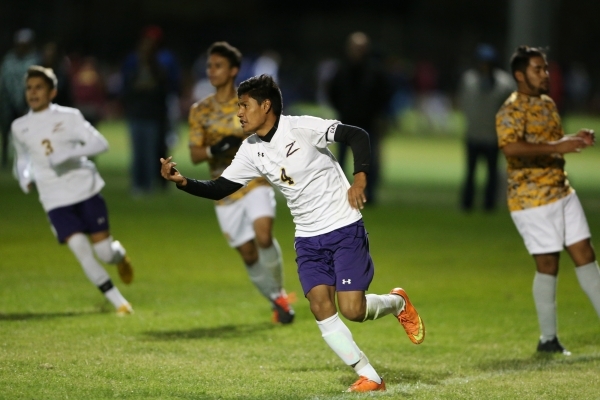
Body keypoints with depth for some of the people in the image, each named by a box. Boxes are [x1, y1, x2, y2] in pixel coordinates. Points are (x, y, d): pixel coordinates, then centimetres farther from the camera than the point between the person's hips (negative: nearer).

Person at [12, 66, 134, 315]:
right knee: (80, 249, -16)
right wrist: (24, 177, 3)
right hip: (56, 201, 1)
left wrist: (69, 154, -24)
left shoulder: (69, 117, -3)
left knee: (104, 252, -3)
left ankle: (120, 255, 37)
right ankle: (119, 302, -5)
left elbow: (100, 144, -10)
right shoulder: (20, 128, 7)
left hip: (86, 191, -1)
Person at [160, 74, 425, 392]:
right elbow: (220, 188, 4)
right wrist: (183, 182, -12)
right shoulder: (251, 152, 3)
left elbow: (357, 136, -14)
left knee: (352, 309, -13)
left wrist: (359, 179, -24)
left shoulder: (301, 127, -15)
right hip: (308, 240, 6)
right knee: (321, 307, -11)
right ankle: (369, 377, -4)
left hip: (345, 228, -6)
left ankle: (398, 303, 20)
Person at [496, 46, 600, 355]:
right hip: (532, 199, -8)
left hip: (562, 191, 8)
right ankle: (547, 339, 8)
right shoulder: (511, 111, -15)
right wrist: (556, 147, -35)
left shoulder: (547, 104, 13)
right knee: (548, 264, -4)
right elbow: (511, 147, -33)